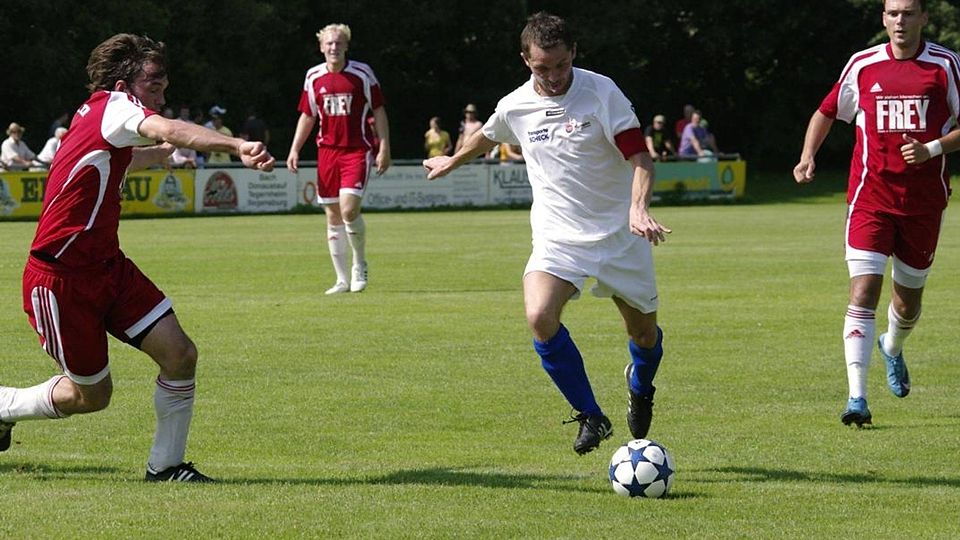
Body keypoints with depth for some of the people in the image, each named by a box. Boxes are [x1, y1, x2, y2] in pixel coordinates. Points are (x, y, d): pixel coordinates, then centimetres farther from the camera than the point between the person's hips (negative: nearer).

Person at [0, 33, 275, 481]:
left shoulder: (97, 118, 11)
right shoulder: (113, 105, -15)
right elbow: (168, 130, -38)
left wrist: (164, 152, 42)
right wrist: (235, 146, -51)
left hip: (107, 267, 9)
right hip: (60, 280, -9)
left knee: (180, 353, -5)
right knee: (92, 395, 4)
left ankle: (165, 465, 8)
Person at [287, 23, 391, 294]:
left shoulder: (362, 74, -4)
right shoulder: (314, 77, 6)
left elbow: (379, 111, 1)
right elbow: (307, 115, 16)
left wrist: (384, 148, -5)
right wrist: (295, 149, 8)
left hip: (357, 151, -4)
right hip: (327, 150, 4)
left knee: (349, 209, -18)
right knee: (333, 217, 4)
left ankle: (360, 264, 6)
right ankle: (342, 280, 12)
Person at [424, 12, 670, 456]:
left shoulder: (601, 93, -13)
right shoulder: (515, 107, -2)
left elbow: (639, 157, -16)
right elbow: (485, 137, 22)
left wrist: (639, 208, -34)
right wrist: (451, 162, 40)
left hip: (619, 235, -1)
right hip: (558, 237, 1)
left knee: (644, 332, 9)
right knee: (540, 316, -25)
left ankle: (640, 387, 47)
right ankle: (590, 416, -10)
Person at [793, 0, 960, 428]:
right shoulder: (862, 66, 2)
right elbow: (827, 112, 17)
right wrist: (808, 156, 2)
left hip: (924, 200, 1)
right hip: (871, 196, -1)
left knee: (908, 299, 13)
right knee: (864, 291, -15)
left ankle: (892, 349, 49)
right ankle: (856, 397, -17)